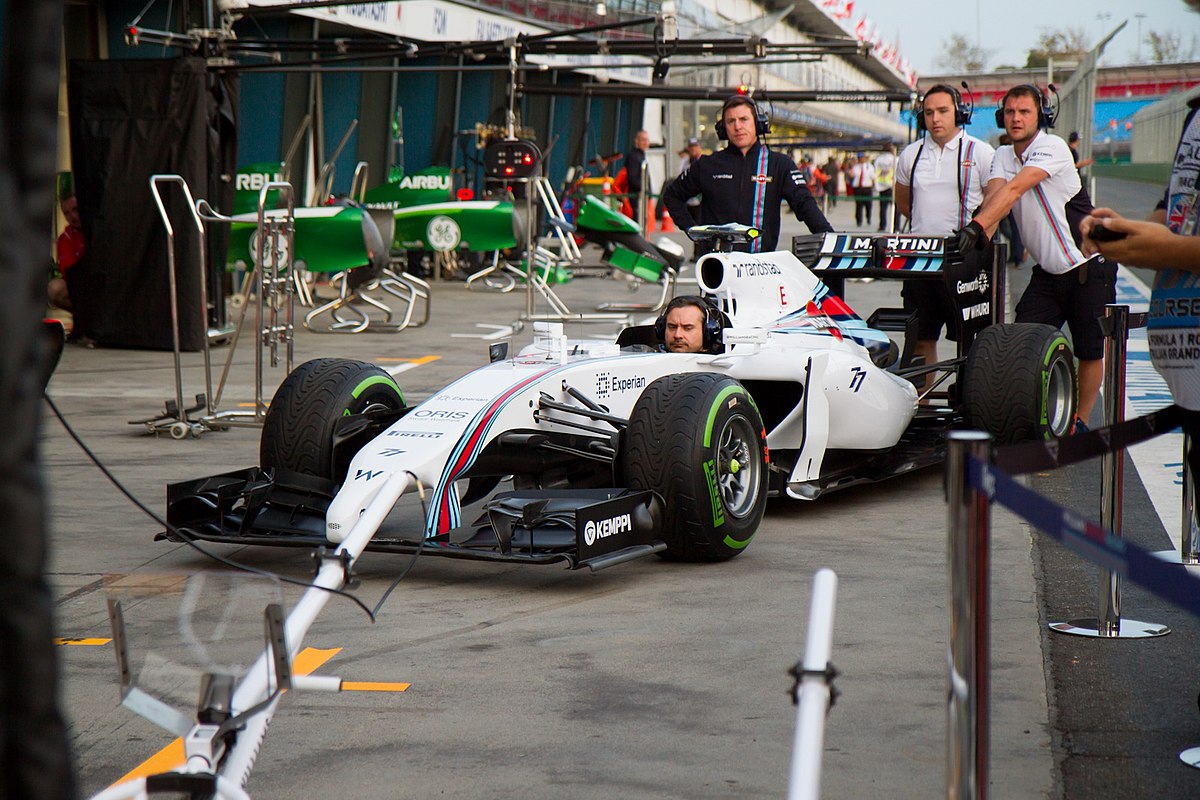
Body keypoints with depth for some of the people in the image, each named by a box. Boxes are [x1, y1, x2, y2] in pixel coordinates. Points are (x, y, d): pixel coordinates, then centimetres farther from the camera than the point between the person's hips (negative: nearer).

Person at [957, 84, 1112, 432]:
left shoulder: (1052, 146, -15)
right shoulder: (1003, 155, 5)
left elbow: (1015, 190, -30)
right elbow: (995, 195, -12)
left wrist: (976, 225, -42)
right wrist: (980, 236, -32)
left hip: (1089, 266, -5)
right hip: (1048, 270, 5)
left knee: (1091, 350, 3)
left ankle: (1081, 421, 18)